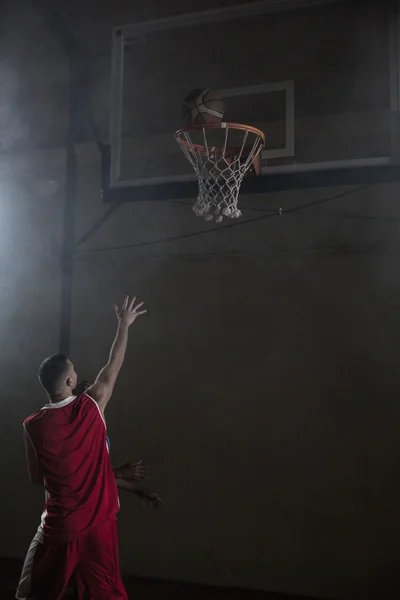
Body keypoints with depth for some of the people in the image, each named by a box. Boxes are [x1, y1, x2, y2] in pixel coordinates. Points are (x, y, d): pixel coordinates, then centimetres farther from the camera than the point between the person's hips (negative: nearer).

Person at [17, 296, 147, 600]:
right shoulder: (91, 407, -11)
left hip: (58, 526, 1)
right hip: (99, 522, -1)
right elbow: (113, 368, 5)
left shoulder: (33, 425, -8)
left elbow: (37, 478, 5)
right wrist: (124, 324, 16)